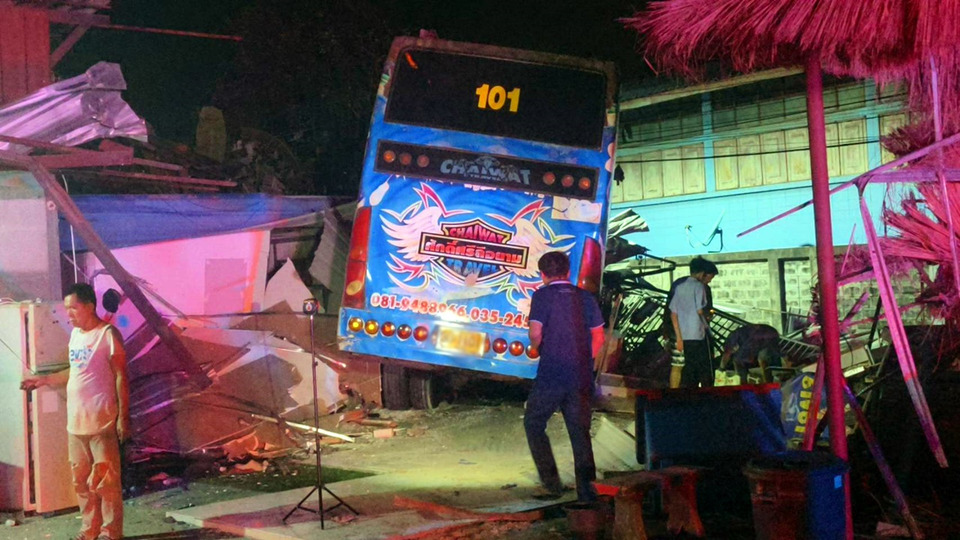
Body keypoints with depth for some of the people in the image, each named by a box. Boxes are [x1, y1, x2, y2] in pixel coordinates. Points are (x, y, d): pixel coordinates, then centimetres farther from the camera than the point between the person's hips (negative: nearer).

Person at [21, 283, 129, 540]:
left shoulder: (107, 334, -11)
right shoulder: (76, 334, 12)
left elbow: (120, 377, -11)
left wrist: (123, 416, -14)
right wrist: (44, 380, 19)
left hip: (101, 422, -7)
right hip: (76, 422, 7)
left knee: (105, 480, 0)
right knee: (81, 480, 13)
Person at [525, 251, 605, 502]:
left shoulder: (542, 295, -4)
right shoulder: (586, 297, 10)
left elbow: (535, 333, -13)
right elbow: (599, 337, 9)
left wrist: (537, 346, 8)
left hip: (551, 374, -4)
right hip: (582, 375, 4)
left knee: (533, 424, 10)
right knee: (580, 430, 11)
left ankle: (551, 483, 3)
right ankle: (586, 486, 9)